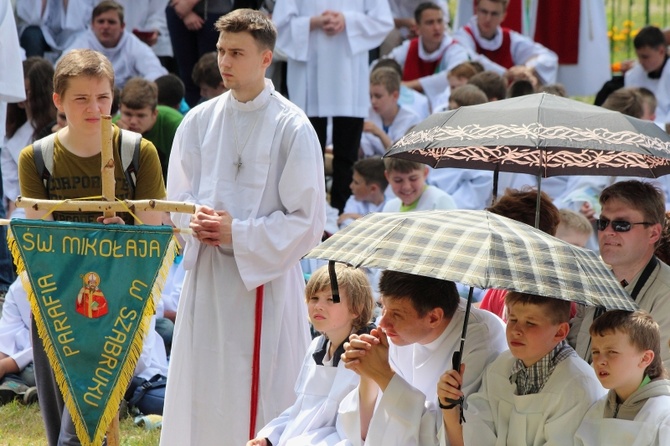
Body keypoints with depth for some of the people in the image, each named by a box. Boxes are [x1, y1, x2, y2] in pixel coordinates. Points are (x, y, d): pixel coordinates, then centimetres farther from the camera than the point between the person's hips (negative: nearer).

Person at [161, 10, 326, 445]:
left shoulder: (292, 128, -8)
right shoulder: (200, 121, 6)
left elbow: (309, 221, -9)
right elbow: (179, 197, 13)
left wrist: (239, 233, -15)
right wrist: (197, 221, -9)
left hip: (265, 276, -4)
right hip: (206, 277, 4)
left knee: (265, 396, -3)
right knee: (202, 392, 7)